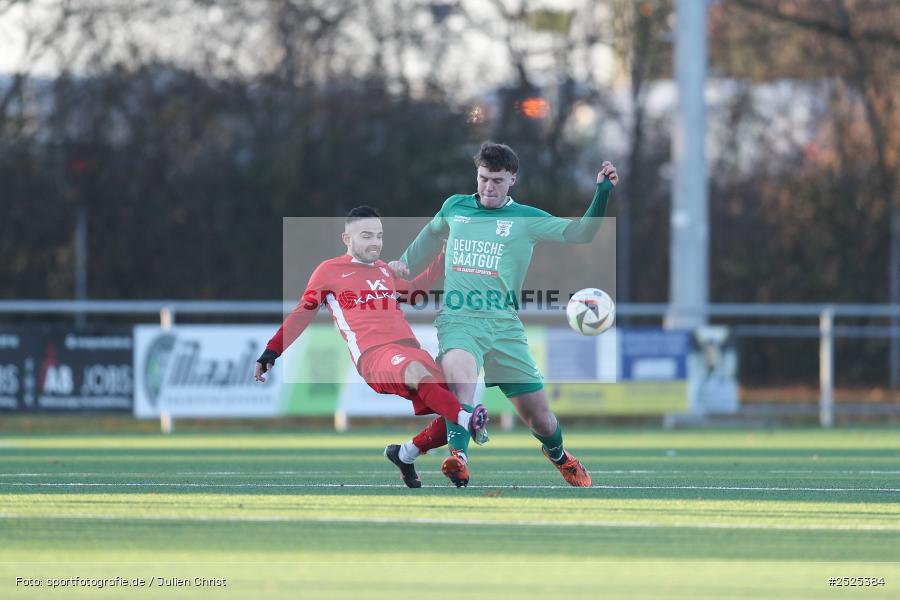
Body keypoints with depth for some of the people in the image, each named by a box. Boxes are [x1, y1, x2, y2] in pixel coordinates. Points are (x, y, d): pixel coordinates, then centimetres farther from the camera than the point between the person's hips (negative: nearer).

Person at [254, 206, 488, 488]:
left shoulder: (384, 270, 26)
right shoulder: (329, 271, 11)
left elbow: (414, 287, 45)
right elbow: (302, 314, 16)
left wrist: (445, 257, 37)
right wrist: (271, 351, 10)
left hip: (411, 351, 7)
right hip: (374, 357, -7)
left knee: (450, 415, -8)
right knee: (416, 371, -41)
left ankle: (405, 454, 15)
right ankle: (468, 420, -55)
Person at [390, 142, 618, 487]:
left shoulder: (525, 220, 4)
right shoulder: (454, 207, 11)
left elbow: (579, 233, -7)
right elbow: (431, 236, 34)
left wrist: (602, 193, -18)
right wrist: (404, 264, 28)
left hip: (504, 325, 0)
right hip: (458, 320, 0)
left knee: (539, 418, 5)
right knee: (460, 373, -37)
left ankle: (557, 454, 40)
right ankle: (457, 458, -40)